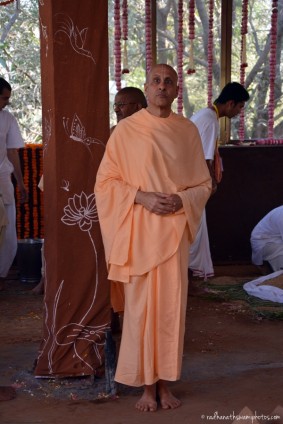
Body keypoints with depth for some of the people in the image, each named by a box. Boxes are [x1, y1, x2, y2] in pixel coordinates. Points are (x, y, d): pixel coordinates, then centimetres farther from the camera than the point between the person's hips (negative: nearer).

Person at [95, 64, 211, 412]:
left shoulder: (188, 131, 6)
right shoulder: (125, 130, -1)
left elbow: (204, 184, 10)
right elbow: (105, 182, -1)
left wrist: (181, 199, -10)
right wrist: (141, 196, -15)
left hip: (174, 231, 2)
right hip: (138, 231, -2)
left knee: (171, 306, 4)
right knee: (140, 306, 1)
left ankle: (164, 382, 17)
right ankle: (146, 384, 13)